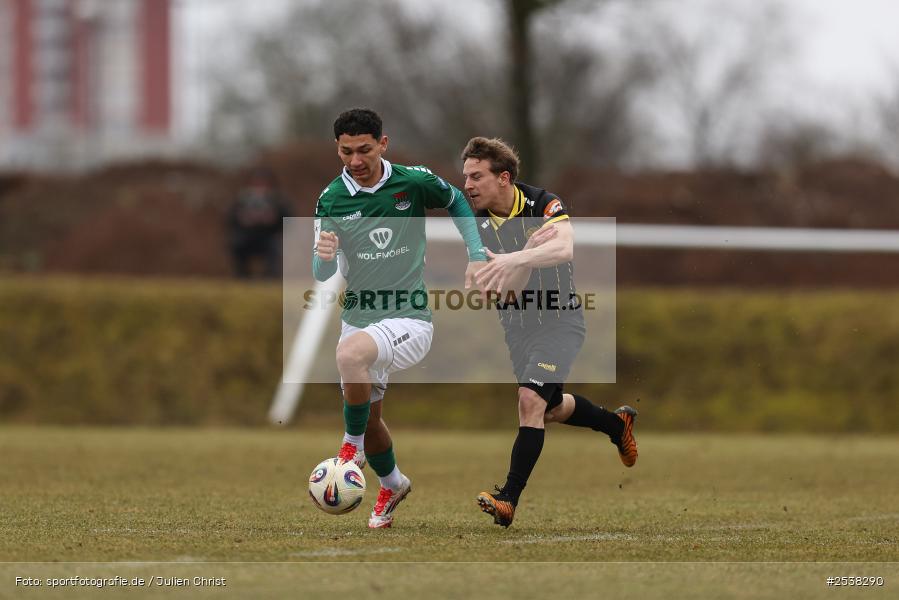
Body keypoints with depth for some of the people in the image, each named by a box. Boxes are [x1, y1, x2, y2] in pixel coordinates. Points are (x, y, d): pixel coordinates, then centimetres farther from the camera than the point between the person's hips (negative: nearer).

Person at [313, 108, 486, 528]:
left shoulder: (414, 182, -8)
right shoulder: (331, 200, -3)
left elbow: (457, 202, 14)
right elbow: (322, 274, -6)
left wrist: (477, 255, 3)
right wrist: (324, 255, -30)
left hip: (409, 320, -4)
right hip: (358, 318, 4)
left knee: (350, 353, -34)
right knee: (368, 416, 14)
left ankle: (352, 448, -14)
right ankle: (392, 484, 44)